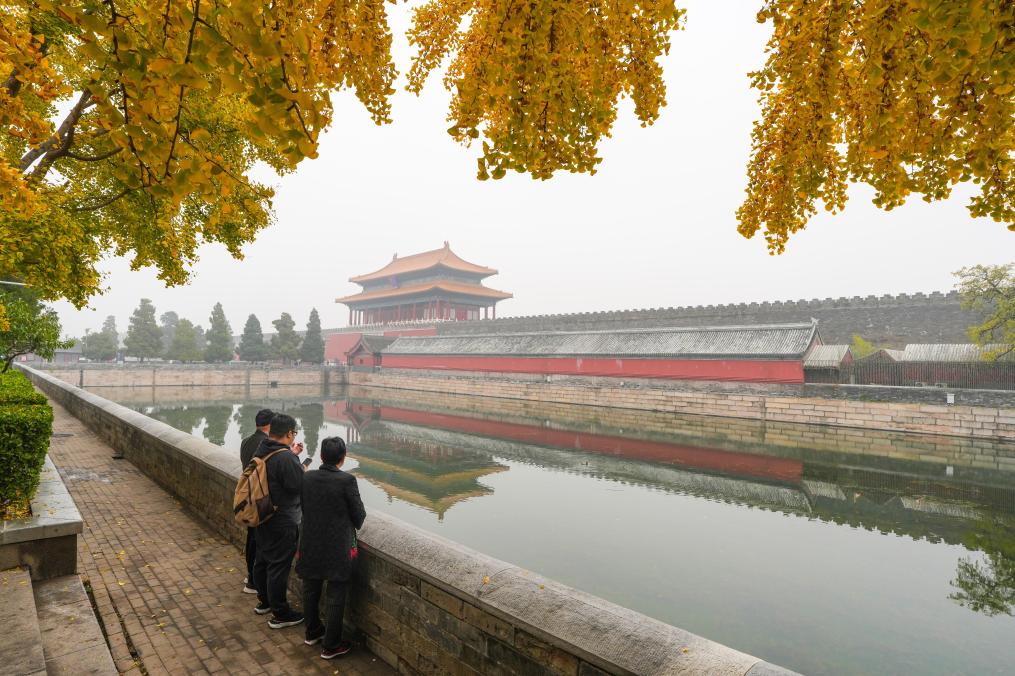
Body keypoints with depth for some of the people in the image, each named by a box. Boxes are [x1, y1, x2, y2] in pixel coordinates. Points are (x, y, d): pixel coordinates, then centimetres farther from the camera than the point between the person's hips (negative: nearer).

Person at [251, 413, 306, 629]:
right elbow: (300, 485, -25)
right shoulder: (285, 458, -28)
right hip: (282, 523, -9)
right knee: (279, 567, 2)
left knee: (262, 560, 22)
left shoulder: (261, 451, 1)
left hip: (262, 518, 9)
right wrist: (303, 470, -6)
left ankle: (264, 602, 40)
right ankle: (280, 614, 15)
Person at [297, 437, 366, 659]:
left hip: (310, 546, 5)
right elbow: (359, 516, -12)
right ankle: (331, 645, 21)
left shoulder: (306, 478, -7)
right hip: (338, 548, -5)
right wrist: (354, 525, 10)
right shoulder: (347, 480, -21)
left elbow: (304, 507, 4)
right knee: (335, 597, 9)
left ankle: (312, 632, 42)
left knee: (311, 591, 22)